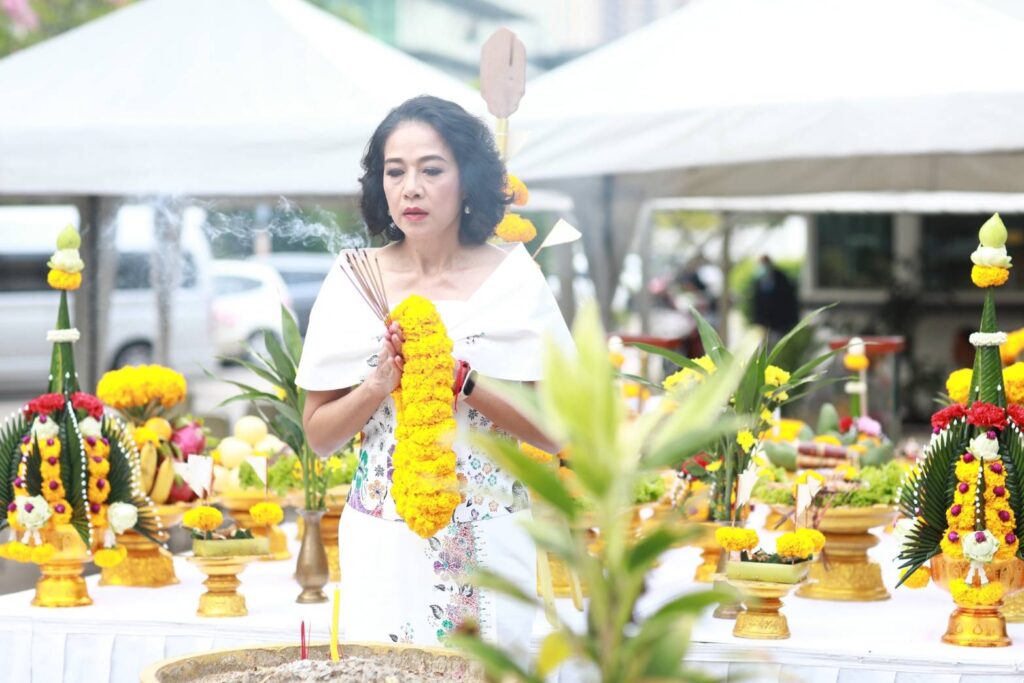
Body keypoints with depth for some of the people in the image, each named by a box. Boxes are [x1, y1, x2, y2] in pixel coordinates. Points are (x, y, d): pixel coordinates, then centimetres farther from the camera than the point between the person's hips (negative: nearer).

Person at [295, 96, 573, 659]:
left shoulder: (513, 278, -2)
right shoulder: (354, 280, 1)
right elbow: (319, 435, 4)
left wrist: (456, 376, -16)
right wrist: (380, 384, -14)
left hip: (489, 545, -1)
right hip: (385, 544, 1)